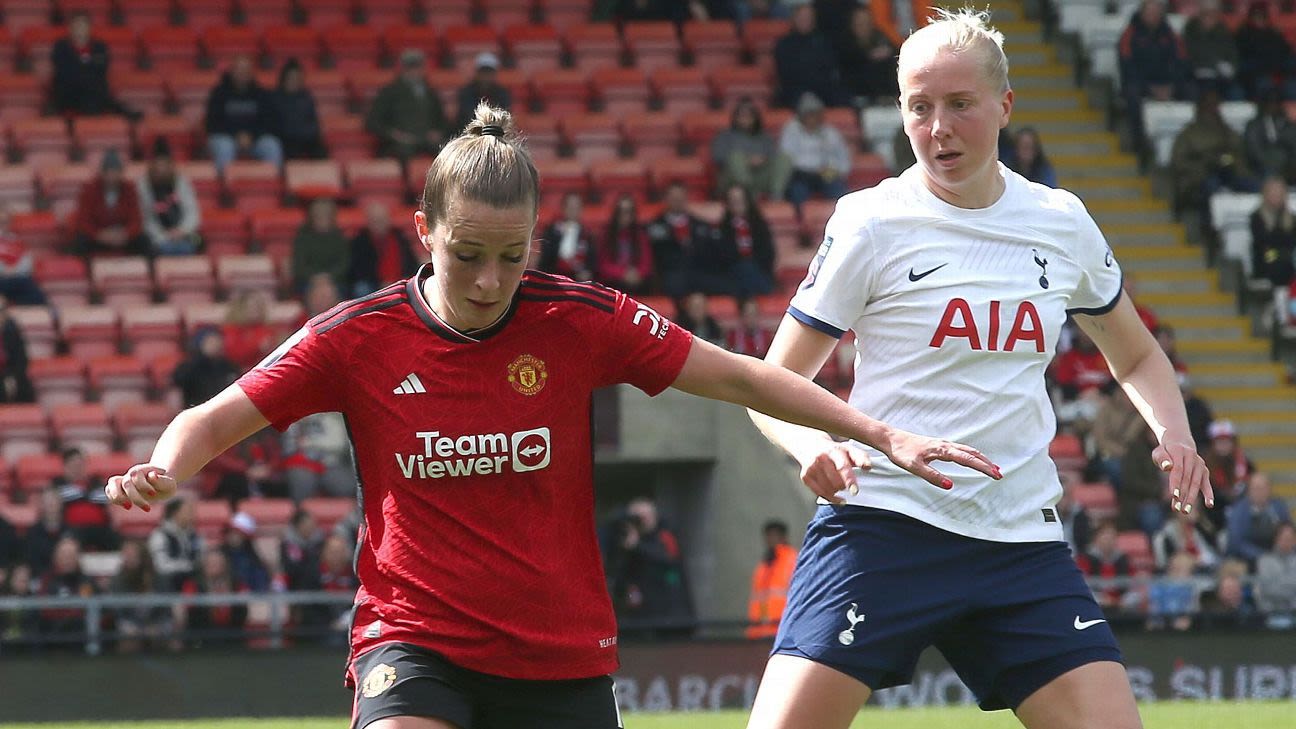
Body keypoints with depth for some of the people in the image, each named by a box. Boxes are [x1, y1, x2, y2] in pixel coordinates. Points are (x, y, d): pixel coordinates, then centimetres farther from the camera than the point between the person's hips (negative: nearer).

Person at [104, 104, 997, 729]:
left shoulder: (579, 320, -6)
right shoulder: (358, 337, -7)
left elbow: (738, 377, 1)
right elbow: (215, 420, -2)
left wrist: (882, 435, -3)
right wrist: (164, 469, -25)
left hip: (562, 655, 2)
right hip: (415, 638, -2)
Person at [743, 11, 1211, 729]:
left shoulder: (1062, 222, 9)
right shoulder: (871, 221, -2)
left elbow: (1135, 356, 25)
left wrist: (1172, 431, 4)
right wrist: (813, 445, -19)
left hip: (1022, 541, 4)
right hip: (880, 527, -3)